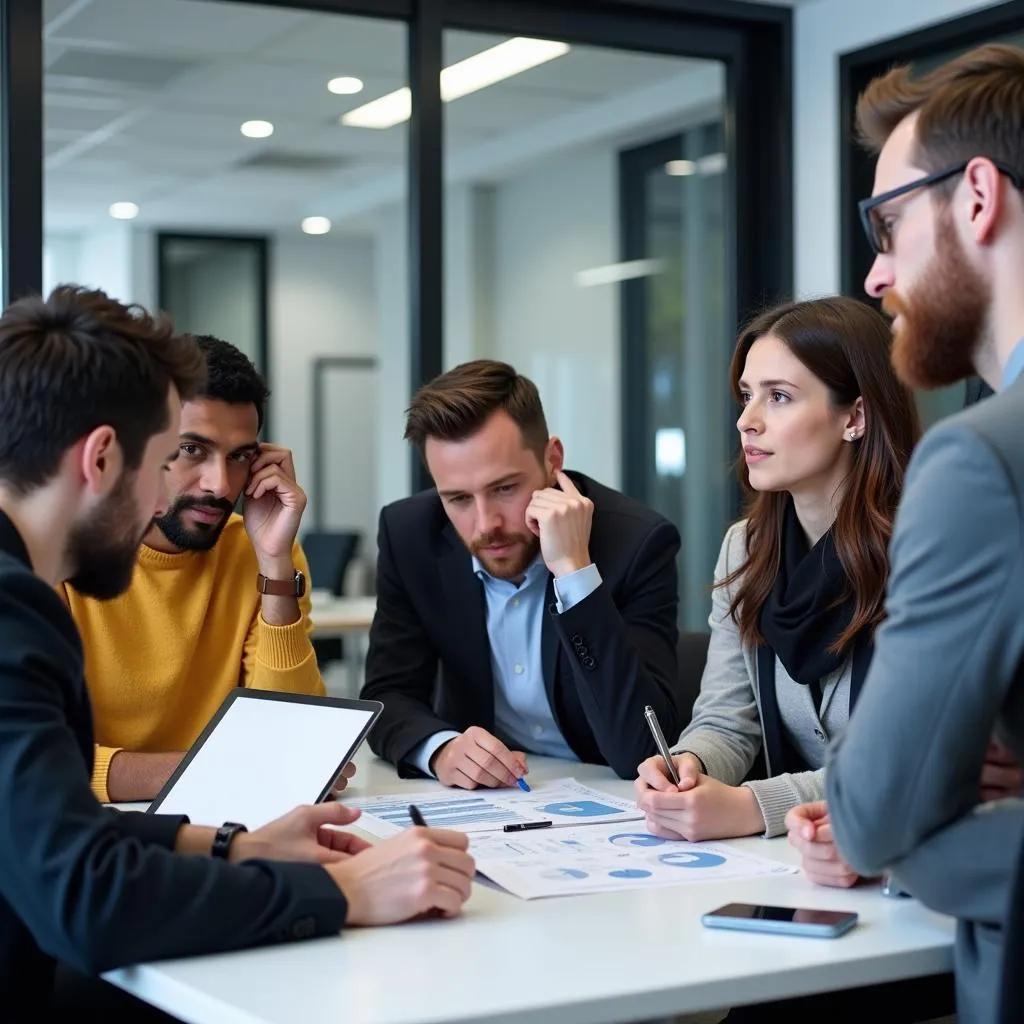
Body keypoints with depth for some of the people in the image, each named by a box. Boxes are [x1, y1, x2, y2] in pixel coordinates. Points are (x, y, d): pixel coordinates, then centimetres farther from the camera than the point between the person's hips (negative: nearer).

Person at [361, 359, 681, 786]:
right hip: (479, 796, 3)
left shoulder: (635, 542, -19)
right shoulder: (411, 535, -8)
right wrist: (441, 748, -25)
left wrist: (574, 571, -32)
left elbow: (641, 750, -26)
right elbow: (387, 696, -3)